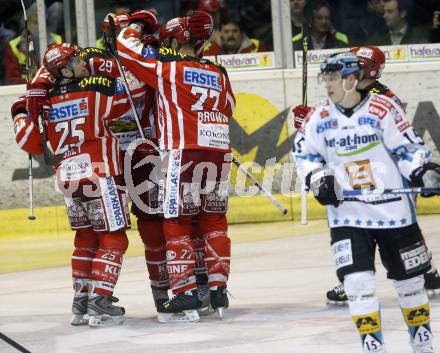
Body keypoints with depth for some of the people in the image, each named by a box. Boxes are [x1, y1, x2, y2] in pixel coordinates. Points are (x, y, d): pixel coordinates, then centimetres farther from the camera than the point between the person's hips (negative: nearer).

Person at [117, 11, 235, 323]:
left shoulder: (166, 67, -1)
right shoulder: (218, 73, 13)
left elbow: (125, 46, 5)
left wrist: (137, 26, 22)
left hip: (183, 152, -5)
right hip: (220, 151, 5)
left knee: (177, 225, -1)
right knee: (214, 222, 13)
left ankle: (186, 295, -7)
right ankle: (218, 291, 13)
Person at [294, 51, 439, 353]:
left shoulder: (382, 108, -12)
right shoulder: (320, 117, 1)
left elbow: (409, 147, -6)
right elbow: (305, 152, 12)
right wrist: (318, 178, -4)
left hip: (392, 209, -2)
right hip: (346, 213, 2)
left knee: (409, 277, 11)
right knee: (357, 280, -9)